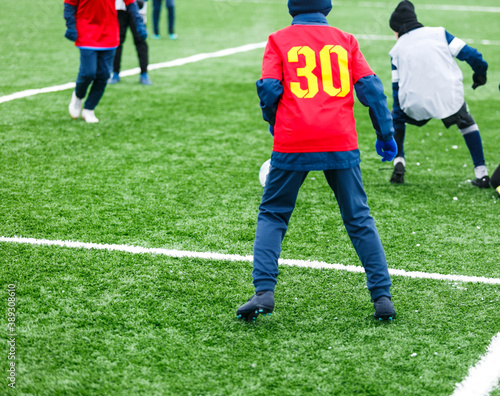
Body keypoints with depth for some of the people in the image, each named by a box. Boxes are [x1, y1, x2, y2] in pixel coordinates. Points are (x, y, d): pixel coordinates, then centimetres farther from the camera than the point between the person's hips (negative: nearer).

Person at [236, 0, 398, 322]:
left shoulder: (279, 40, 8)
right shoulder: (345, 40, 13)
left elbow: (269, 88, -3)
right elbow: (370, 87, 4)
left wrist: (274, 124, 16)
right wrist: (385, 134, 9)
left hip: (293, 144, -1)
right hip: (341, 143, 1)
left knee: (272, 215, 12)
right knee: (359, 219, 11)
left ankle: (264, 292, -1)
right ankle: (382, 296, 8)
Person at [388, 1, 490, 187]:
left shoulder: (397, 50, 11)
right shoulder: (438, 33, 9)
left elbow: (397, 88, 13)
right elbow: (469, 54, 3)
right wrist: (480, 73, 21)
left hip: (415, 105, 0)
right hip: (449, 98, 0)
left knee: (396, 117, 30)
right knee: (466, 123, 27)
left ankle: (398, 164, 13)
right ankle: (481, 173, 17)